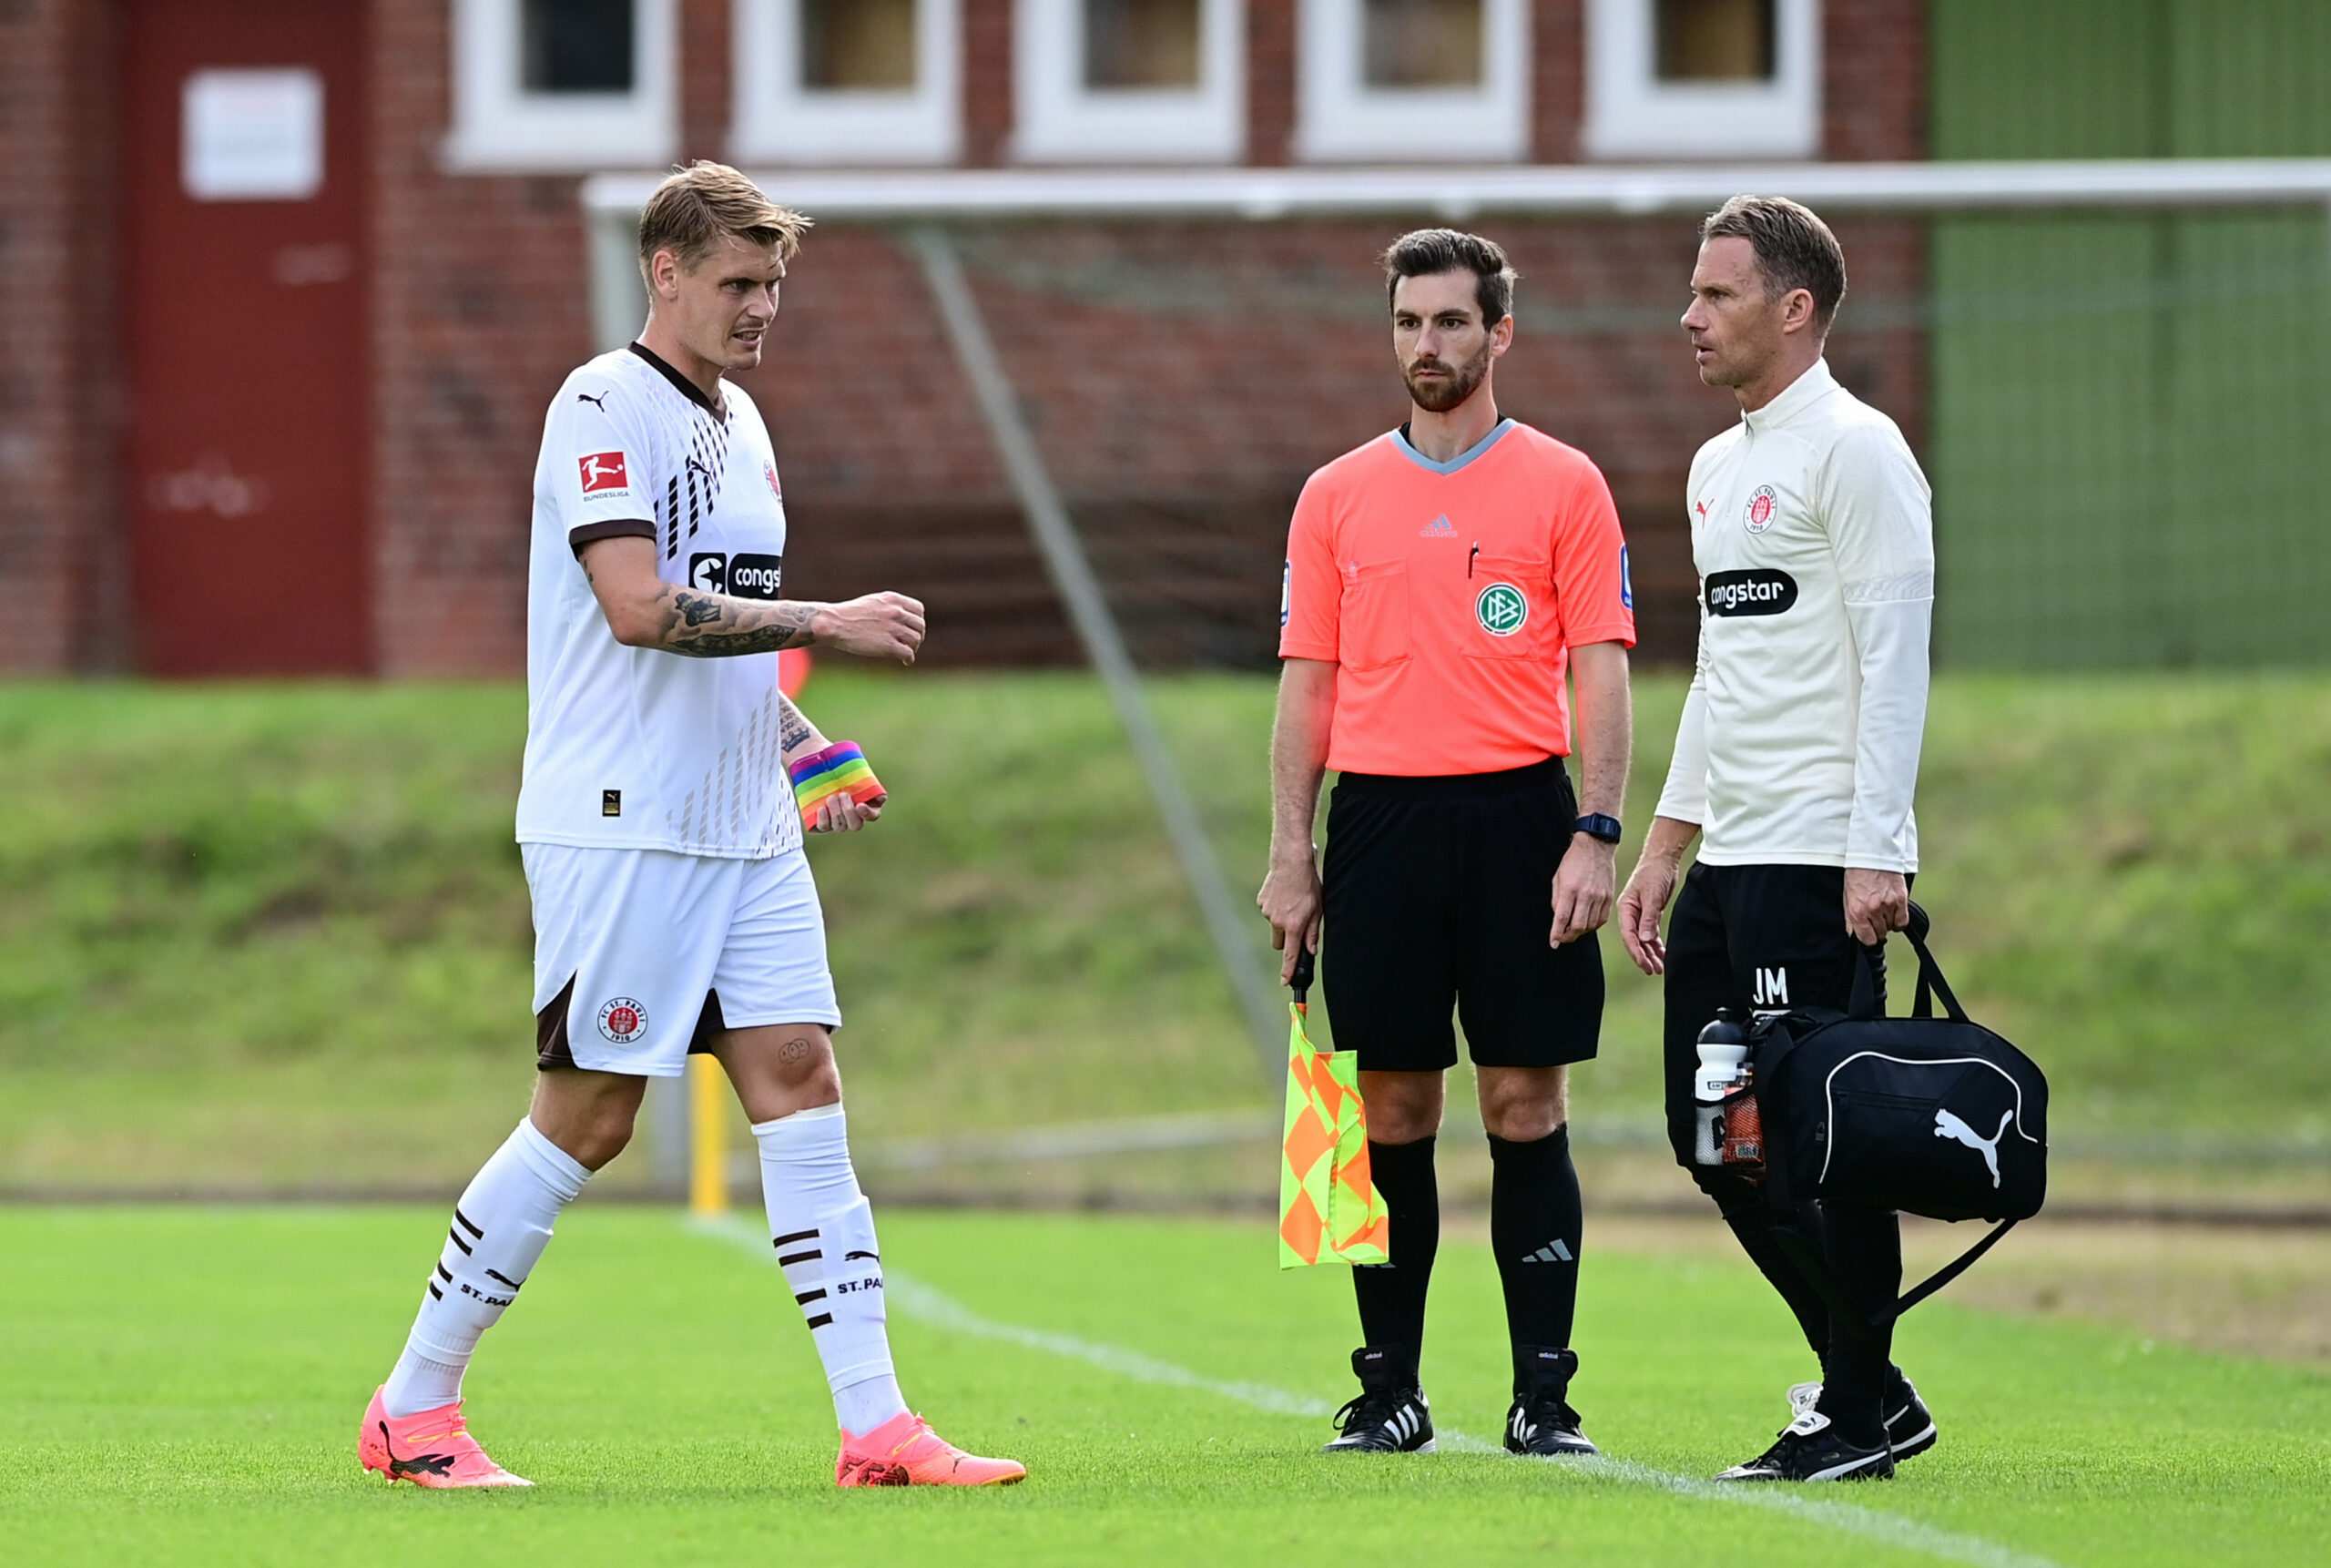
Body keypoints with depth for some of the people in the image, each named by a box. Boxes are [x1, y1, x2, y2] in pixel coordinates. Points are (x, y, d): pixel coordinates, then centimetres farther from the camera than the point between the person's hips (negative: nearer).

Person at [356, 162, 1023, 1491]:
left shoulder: (742, 425, 17)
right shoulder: (604, 407, -10)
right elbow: (637, 604, -23)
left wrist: (797, 741, 13)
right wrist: (822, 622, -21)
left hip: (748, 832, 8)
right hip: (622, 824, -8)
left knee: (801, 1085, -1)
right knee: (586, 1119, -4)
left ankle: (877, 1427, -4)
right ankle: (412, 1410, 8)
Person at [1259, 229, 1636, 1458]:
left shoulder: (1563, 486, 4)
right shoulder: (1338, 497, 10)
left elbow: (1601, 672, 0)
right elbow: (1307, 682, 11)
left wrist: (1594, 836, -10)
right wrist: (1290, 854, 4)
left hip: (1517, 814, -2)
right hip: (1379, 816, 2)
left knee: (1526, 1103, -2)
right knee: (1392, 1109, 3)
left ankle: (1544, 1393, 1)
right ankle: (1389, 1388, 9)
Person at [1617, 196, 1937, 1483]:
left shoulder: (1853, 451, -9)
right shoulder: (1720, 466, 19)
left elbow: (1894, 658, -15)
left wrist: (1877, 855, -21)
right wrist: (1664, 844, 22)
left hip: (1818, 864, -9)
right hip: (1729, 860, 9)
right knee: (1710, 1135, 9)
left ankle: (1859, 1417, -1)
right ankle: (1864, 1381, 18)